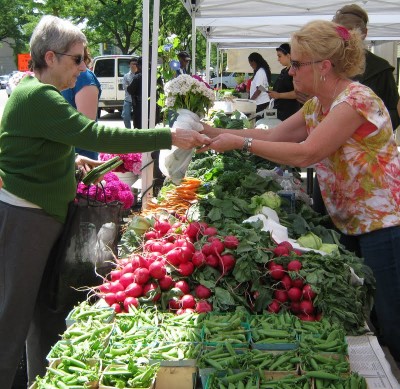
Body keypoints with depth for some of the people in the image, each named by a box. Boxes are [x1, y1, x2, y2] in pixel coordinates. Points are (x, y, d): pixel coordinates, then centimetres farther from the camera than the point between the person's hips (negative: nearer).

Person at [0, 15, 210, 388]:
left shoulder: (31, 89, 12)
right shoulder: (39, 98, -21)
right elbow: (96, 134, -28)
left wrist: (70, 157, 11)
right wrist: (167, 137, -26)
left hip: (40, 211, 10)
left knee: (41, 303, 17)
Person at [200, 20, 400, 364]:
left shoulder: (356, 100, -21)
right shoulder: (316, 106, 9)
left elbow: (304, 154, -25)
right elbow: (272, 135, 10)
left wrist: (241, 143, -20)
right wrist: (215, 132, 3)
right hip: (353, 225, 9)